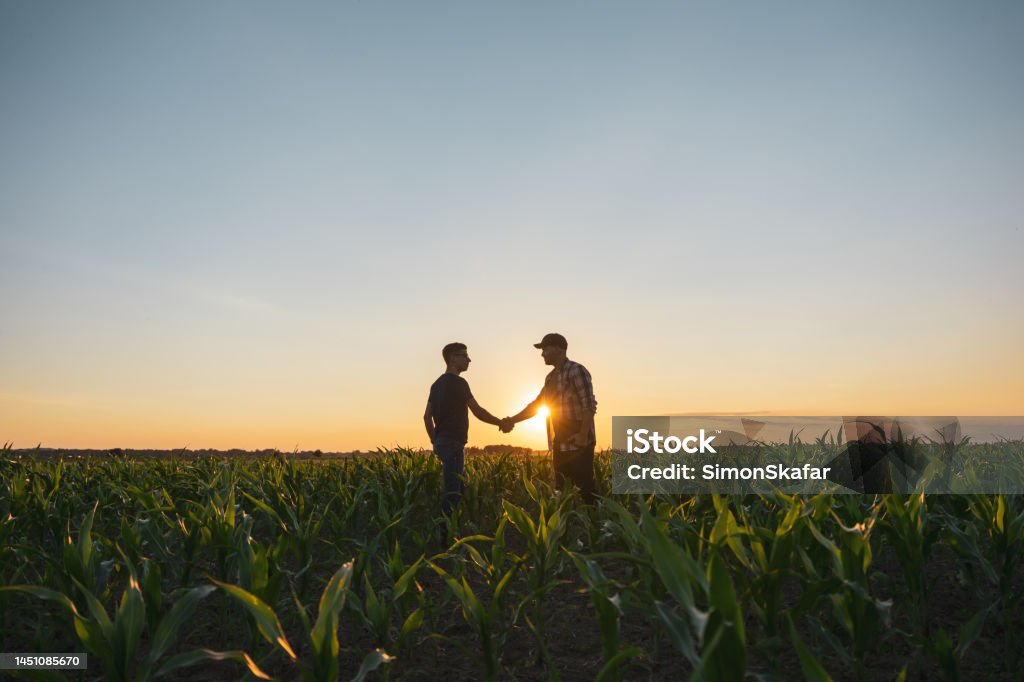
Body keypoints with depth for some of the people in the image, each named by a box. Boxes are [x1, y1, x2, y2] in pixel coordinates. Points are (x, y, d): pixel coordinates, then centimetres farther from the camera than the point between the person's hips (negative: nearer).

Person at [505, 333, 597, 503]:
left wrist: (583, 435, -22)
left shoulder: (576, 371, -10)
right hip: (560, 444, 8)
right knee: (561, 488, 10)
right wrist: (513, 420, 15)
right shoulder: (551, 377, 15)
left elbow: (589, 405, -16)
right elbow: (537, 404, 23)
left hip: (579, 443, -8)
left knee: (583, 488, -7)